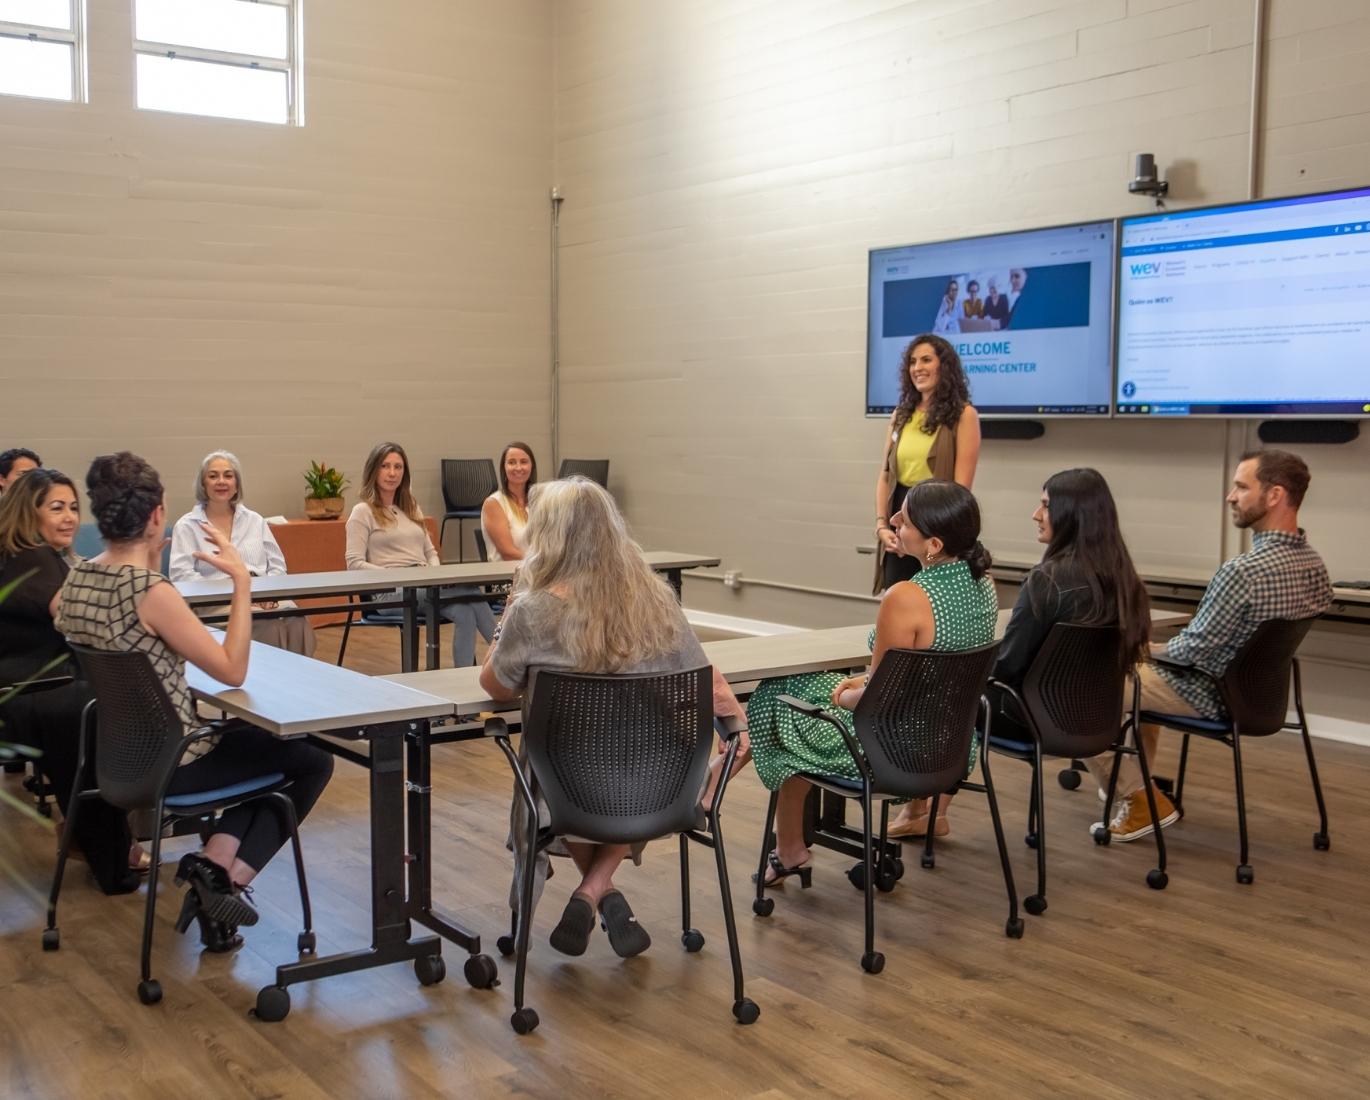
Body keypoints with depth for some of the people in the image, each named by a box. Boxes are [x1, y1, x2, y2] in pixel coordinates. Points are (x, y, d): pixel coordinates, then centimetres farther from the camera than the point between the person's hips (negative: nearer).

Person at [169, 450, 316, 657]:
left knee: (296, 622, -33)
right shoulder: (187, 526, 10)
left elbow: (277, 565, 19)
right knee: (267, 625, -36)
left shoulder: (255, 520, 22)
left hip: (263, 599, 3)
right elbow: (180, 575, -2)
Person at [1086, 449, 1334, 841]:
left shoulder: (1242, 571, -32)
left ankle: (1139, 798, 3)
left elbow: (1192, 651, -24)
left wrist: (1153, 649, -2)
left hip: (1212, 695, -9)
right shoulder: (1315, 565, -3)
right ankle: (1135, 775, 39)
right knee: (1147, 668, 33)